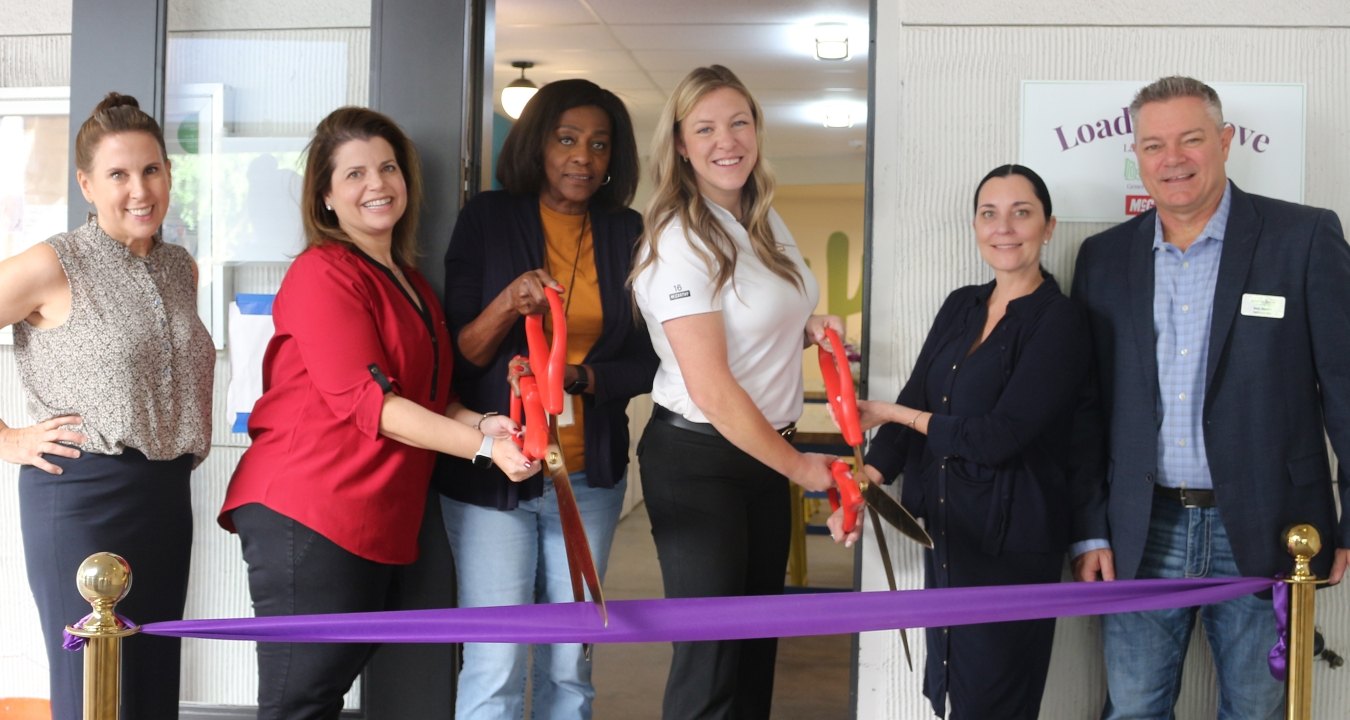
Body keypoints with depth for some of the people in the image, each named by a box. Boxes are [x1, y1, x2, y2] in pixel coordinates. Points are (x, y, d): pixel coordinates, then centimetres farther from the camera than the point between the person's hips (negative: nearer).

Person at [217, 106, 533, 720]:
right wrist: (484, 447, -22)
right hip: (305, 519, -8)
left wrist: (480, 422, 2)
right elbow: (370, 401, -17)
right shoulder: (322, 274, -9)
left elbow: (427, 393, 24)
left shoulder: (411, 285, 19)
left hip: (374, 528, 9)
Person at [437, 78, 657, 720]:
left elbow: (646, 359, 5)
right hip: (491, 472, -2)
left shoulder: (627, 234, 6)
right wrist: (508, 305, -21)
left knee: (568, 667, 9)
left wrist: (575, 377, -14)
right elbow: (457, 351, -1)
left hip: (589, 475, 3)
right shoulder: (488, 219, -1)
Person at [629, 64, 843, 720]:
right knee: (710, 656, -1)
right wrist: (797, 466, -12)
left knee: (758, 642, 16)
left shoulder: (768, 224, 6)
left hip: (766, 452, 8)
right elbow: (712, 390, -21)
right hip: (697, 459, -8)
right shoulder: (681, 242, -18)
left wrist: (808, 330, 2)